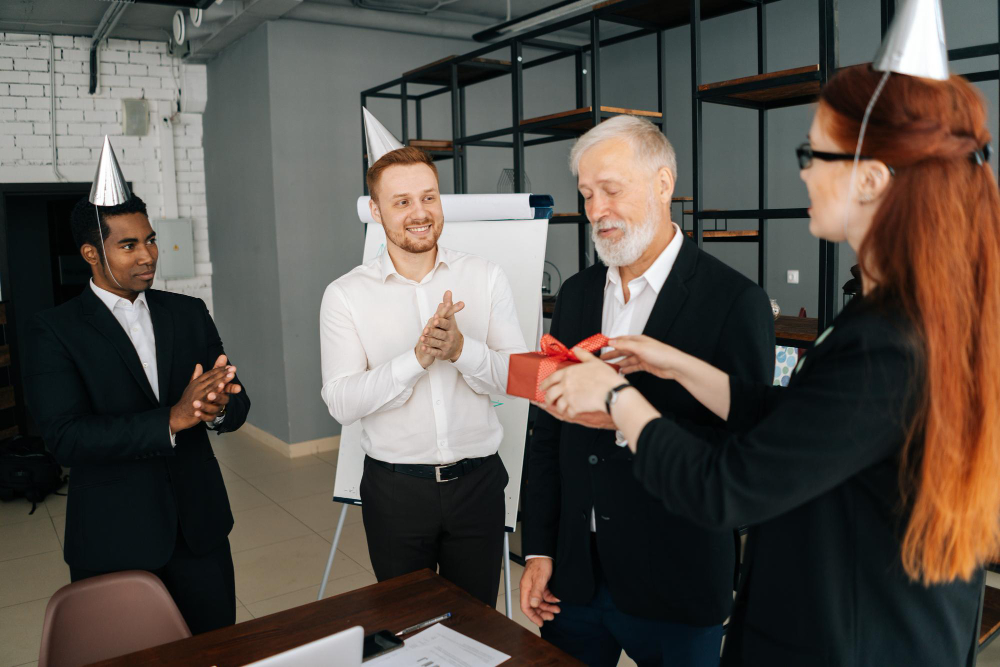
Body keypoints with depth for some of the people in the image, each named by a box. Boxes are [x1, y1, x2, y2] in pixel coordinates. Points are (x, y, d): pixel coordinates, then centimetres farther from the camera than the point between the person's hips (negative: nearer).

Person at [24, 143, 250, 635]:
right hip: (113, 542, -3)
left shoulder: (189, 313, 5)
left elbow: (238, 407, 2)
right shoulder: (54, 331, -5)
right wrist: (172, 419, -27)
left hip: (199, 530, 3)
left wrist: (217, 407, -22)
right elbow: (65, 437, -17)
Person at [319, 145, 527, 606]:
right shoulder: (345, 295, -5)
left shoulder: (486, 277, -1)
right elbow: (341, 401, -13)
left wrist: (461, 349, -25)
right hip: (394, 488, -1)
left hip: (476, 481, 1)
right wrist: (417, 358, -25)